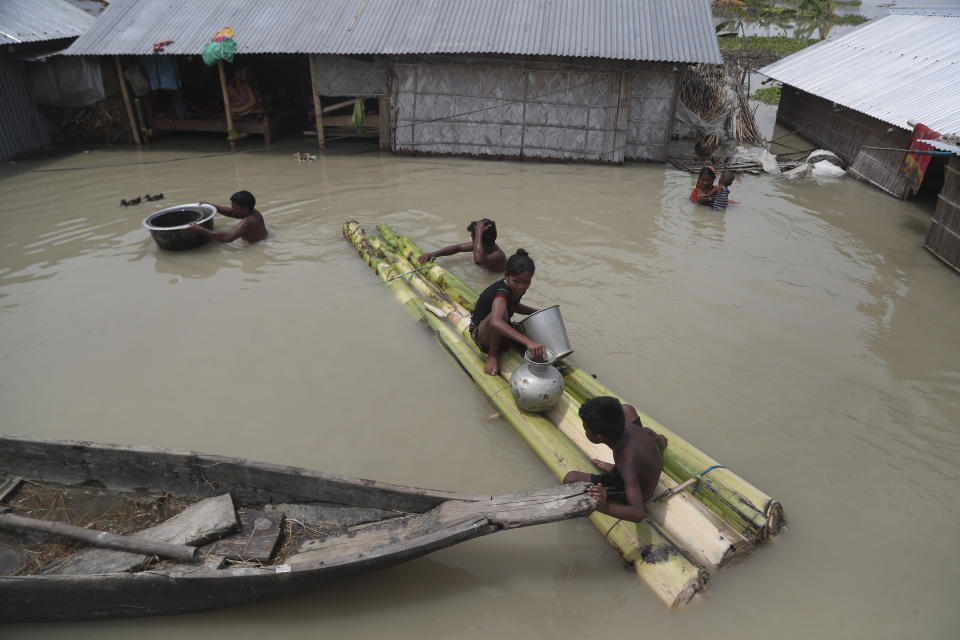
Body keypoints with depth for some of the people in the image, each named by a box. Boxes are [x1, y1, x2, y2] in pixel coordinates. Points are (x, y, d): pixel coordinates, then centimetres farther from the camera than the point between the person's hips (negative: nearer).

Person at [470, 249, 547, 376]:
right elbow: (495, 322, -55)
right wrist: (528, 342, -65)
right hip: (481, 335, -8)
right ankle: (493, 354, -18)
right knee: (501, 311, -39)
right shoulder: (501, 293, -33)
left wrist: (535, 311, -1)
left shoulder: (517, 288, -8)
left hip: (501, 336, 8)